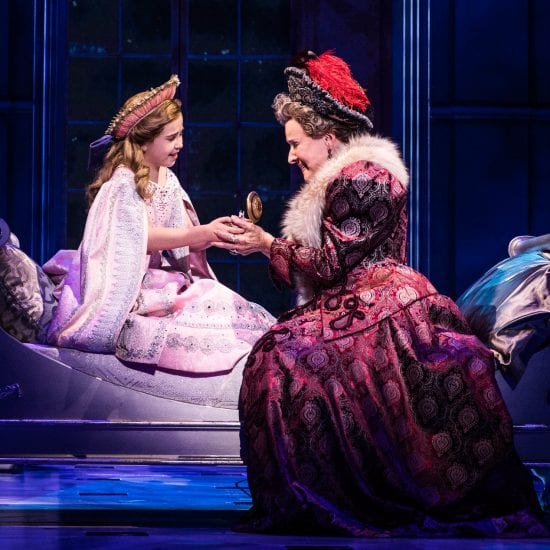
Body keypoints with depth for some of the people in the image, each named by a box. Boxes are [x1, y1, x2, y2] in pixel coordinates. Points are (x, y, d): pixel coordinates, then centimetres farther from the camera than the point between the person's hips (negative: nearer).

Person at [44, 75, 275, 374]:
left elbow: (181, 243, 9)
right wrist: (201, 234, -30)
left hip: (162, 283, 8)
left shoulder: (168, 180, 13)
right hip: (128, 291, -8)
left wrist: (212, 231, -11)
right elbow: (139, 238, -25)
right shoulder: (122, 183, -11)